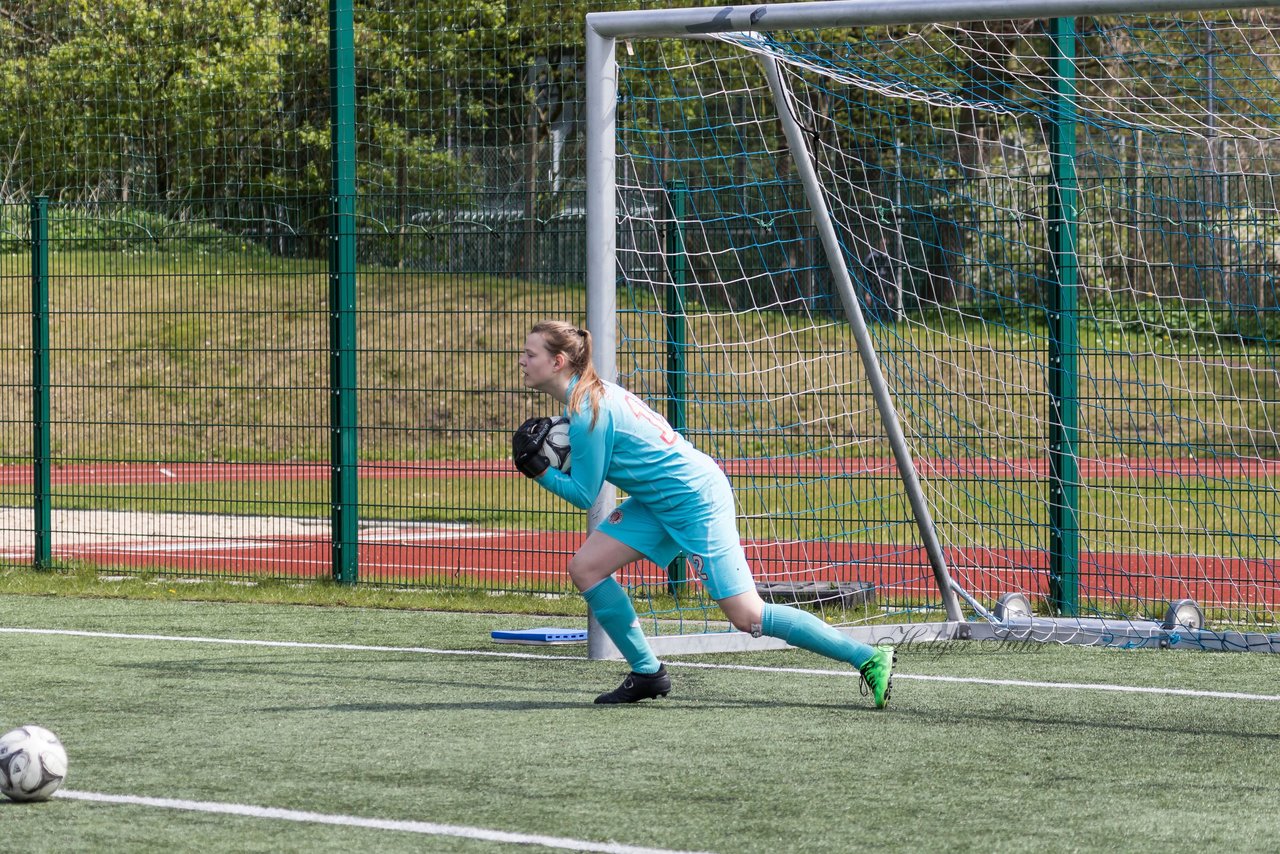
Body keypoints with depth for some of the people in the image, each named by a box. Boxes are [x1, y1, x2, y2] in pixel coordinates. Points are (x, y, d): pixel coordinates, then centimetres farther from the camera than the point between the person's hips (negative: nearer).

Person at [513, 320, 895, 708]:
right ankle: (647, 673, 10)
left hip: (695, 499, -10)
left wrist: (538, 469, -11)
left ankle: (869, 658, -6)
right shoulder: (590, 393, 7)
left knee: (746, 615, -11)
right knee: (585, 567, 2)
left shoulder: (589, 413, -21)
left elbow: (584, 495, -14)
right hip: (658, 500, 10)